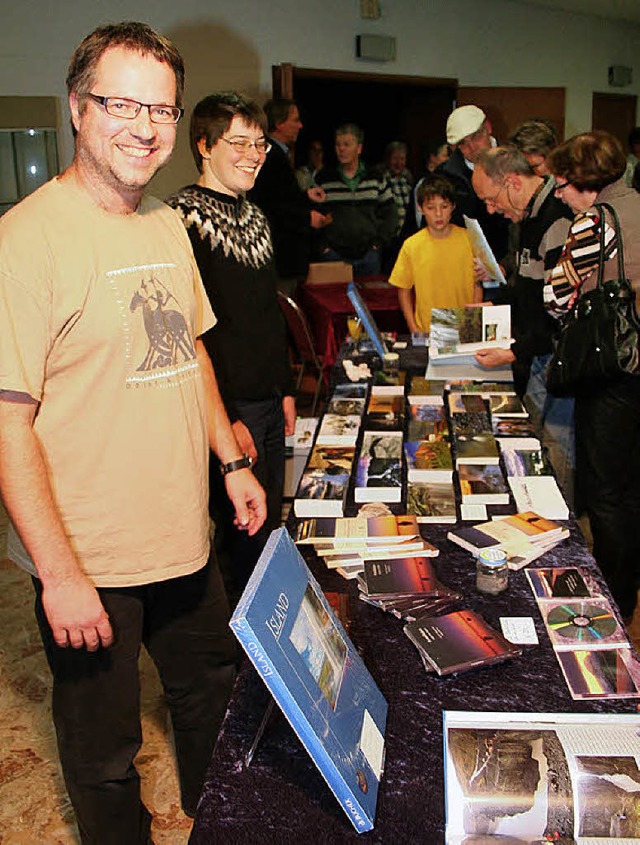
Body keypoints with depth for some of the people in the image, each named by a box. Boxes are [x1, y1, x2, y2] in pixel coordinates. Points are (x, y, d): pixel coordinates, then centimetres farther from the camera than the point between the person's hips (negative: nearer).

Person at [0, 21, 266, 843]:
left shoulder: (166, 224, 6)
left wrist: (232, 460, 14)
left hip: (184, 538, 8)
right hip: (88, 562, -7)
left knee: (213, 691, 26)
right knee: (104, 753, 14)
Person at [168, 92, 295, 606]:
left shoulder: (254, 215, 14)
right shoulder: (181, 219, -15)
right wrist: (225, 418, -19)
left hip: (268, 402, 9)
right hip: (227, 407, -8)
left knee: (270, 525, 17)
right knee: (241, 534, 2)